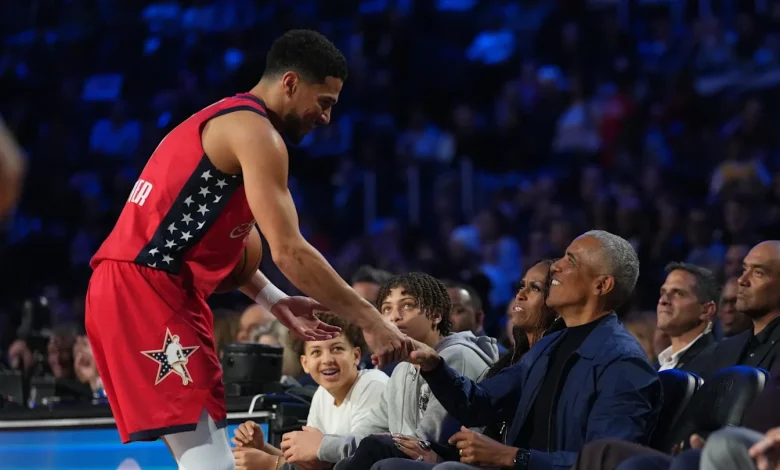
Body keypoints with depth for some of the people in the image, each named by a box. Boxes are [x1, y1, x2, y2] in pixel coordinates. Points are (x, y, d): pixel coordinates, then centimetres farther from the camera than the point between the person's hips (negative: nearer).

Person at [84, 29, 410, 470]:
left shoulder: (226, 121, 22)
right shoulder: (254, 130, -11)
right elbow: (289, 251, -18)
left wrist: (275, 302, 20)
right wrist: (369, 320, -14)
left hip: (135, 289, 11)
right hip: (144, 290, -11)